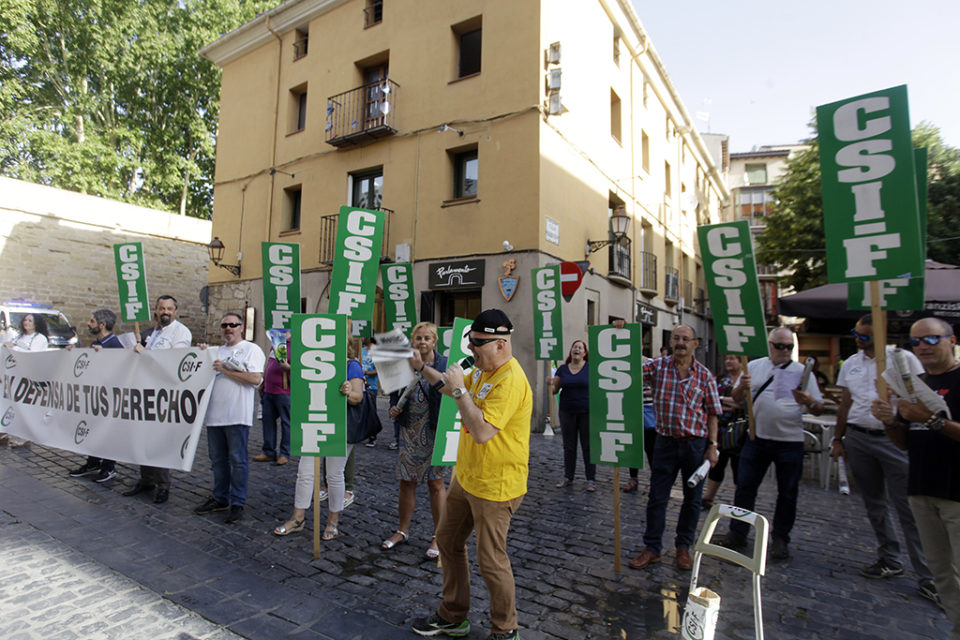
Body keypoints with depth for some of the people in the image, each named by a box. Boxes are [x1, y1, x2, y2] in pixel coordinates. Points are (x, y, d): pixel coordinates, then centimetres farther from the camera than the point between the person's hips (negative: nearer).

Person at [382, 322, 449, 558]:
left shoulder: (445, 365, -6)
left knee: (436, 484, 5)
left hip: (435, 432, -4)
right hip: (410, 431, 4)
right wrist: (393, 408, -4)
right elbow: (395, 393, 14)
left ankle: (438, 536, 20)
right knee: (406, 482, 13)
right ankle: (403, 530, 32)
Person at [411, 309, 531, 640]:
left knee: (491, 560, 5)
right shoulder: (482, 369, 4)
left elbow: (482, 432, -32)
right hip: (466, 477, 10)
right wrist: (422, 367, 11)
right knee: (448, 541, 19)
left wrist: (460, 389, -26)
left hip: (495, 486, -10)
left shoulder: (510, 380, -26)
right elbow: (451, 387, 21)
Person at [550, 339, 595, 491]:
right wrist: (551, 384, -14)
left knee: (588, 446, 3)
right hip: (567, 412, 3)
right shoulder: (562, 369, 5)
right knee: (568, 446, 10)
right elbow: (555, 390, 6)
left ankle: (591, 479, 13)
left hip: (587, 412, -2)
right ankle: (568, 477, 22)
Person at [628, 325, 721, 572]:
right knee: (657, 498, 7)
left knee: (692, 499, 13)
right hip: (666, 442, 0)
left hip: (696, 445, 1)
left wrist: (712, 446, -4)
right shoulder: (657, 366, -2)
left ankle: (683, 547, 31)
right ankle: (652, 548, 21)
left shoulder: (705, 375, 0)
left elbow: (712, 414, 2)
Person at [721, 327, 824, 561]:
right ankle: (737, 534, 18)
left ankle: (780, 539, 27)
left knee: (787, 493, 10)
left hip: (790, 442, 0)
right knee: (745, 487, 5)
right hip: (757, 439, 1)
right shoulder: (754, 366, 4)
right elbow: (737, 399, 5)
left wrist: (809, 401, -21)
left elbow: (819, 409, 1)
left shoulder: (802, 371, 2)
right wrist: (742, 386, -16)